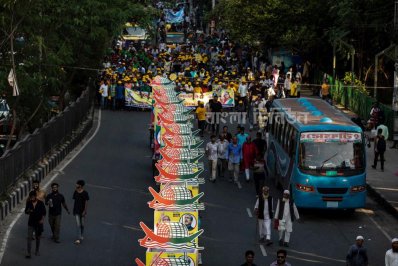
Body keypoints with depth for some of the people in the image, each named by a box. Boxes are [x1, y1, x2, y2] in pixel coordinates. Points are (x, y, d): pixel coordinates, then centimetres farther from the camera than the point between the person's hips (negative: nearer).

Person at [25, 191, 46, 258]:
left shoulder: (41, 203, -7)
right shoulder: (29, 203, -3)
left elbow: (44, 212, 1)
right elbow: (26, 212, 6)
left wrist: (42, 219, -13)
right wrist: (28, 211, -17)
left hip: (38, 223, 0)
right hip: (31, 223, 0)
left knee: (38, 237, 13)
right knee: (29, 237, -8)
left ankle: (37, 251, 30)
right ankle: (29, 253, -9)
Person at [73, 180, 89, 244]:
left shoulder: (85, 193, -10)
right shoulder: (75, 192, -1)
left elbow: (86, 202, -8)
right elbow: (75, 200, 7)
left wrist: (85, 211, -12)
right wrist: (74, 209, 10)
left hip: (82, 211, -1)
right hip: (76, 211, 1)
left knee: (82, 224, 12)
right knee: (78, 224, -7)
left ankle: (81, 236, 35)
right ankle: (79, 238, -8)